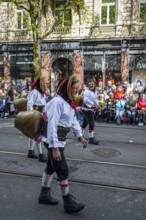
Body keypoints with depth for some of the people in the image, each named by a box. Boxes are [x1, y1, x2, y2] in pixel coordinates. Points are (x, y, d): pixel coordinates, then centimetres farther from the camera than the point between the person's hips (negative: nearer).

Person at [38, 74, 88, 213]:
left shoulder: (68, 102, 9)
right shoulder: (57, 102, -21)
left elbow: (73, 120, 13)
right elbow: (52, 125, -25)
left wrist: (80, 136, 2)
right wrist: (55, 148, -27)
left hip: (60, 139, 9)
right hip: (53, 140, -9)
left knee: (51, 167, 18)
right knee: (63, 170, -3)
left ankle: (44, 195, 34)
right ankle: (68, 202, 10)